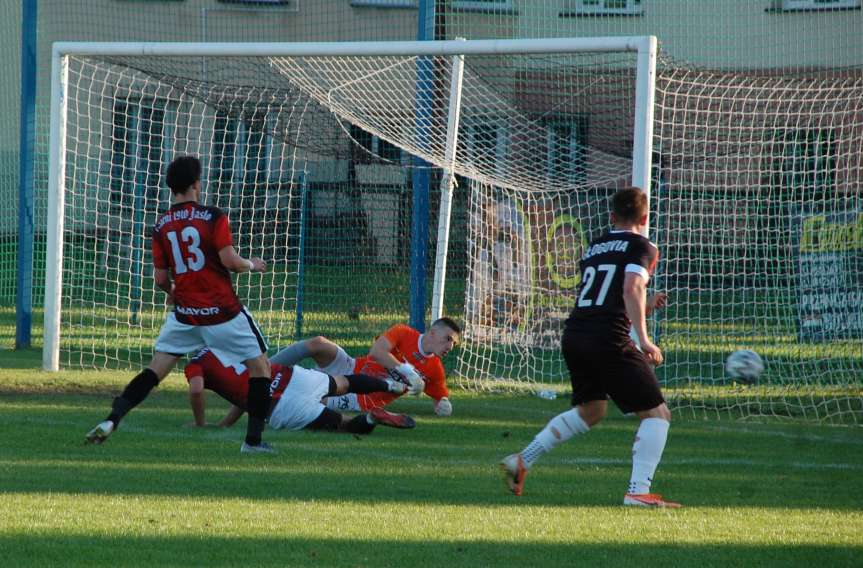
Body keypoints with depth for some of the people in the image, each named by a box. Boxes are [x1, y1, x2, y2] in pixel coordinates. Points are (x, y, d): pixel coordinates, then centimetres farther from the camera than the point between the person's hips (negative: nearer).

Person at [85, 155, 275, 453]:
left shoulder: (161, 226, 4)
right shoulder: (213, 217, -8)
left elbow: (160, 278, 6)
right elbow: (229, 260, -15)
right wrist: (251, 265, 7)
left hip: (184, 315, 4)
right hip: (223, 313, -4)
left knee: (156, 369, 9)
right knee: (260, 366, 10)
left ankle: (111, 420, -8)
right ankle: (253, 440, 6)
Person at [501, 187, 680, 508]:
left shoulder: (593, 248, 22)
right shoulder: (642, 248, 2)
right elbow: (631, 289, -16)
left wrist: (645, 307, 41)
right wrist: (643, 339, -19)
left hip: (573, 336, 7)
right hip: (609, 339, -7)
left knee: (590, 410, 29)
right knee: (657, 414, 2)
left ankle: (522, 461, 24)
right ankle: (638, 491, -12)